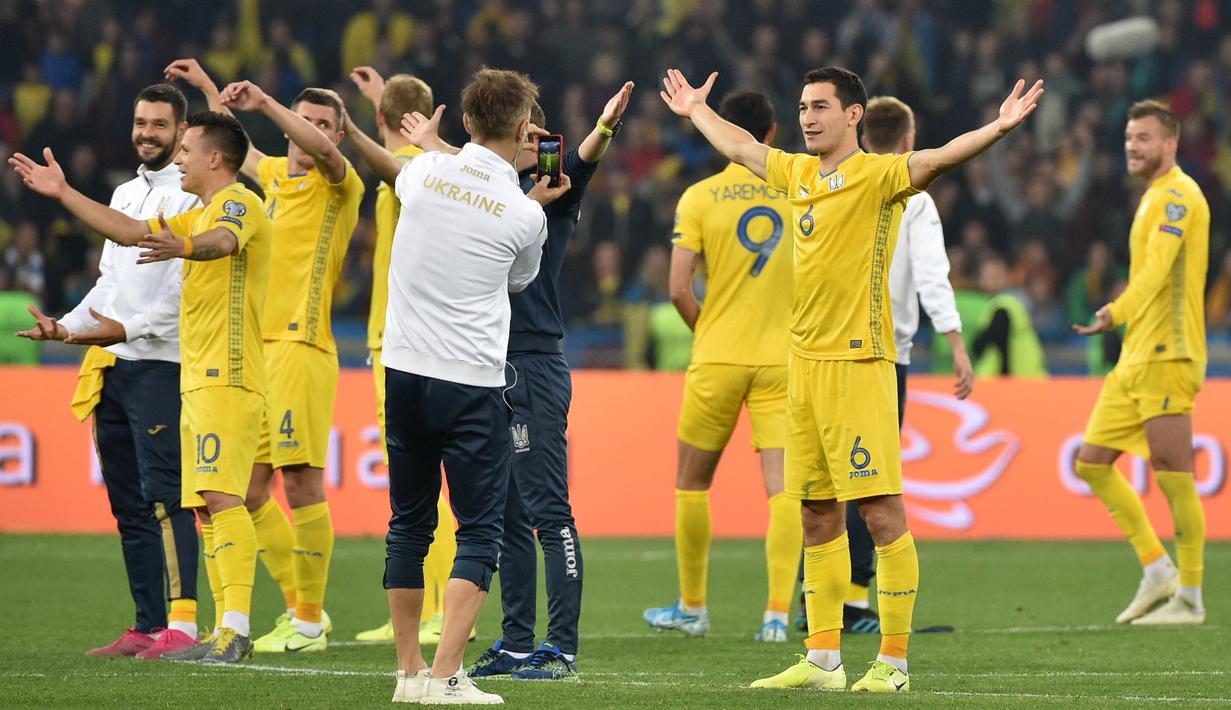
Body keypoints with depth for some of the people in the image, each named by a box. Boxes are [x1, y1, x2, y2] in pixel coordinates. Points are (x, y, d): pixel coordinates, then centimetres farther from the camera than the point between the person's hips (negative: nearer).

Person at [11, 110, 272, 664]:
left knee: (221, 497, -20)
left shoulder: (238, 200, -7)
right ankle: (228, 633, 7)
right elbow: (130, 231, 33)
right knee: (207, 507, 7)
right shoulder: (200, 216, 25)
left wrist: (182, 247, -52)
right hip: (198, 381, 11)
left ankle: (235, 630, -28)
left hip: (226, 378, -11)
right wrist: (62, 193, 31)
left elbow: (224, 240, -30)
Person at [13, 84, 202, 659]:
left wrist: (128, 328, -21)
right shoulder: (125, 194, 20)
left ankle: (183, 623, -20)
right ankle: (148, 627, 10)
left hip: (161, 363, -8)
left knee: (162, 493, -16)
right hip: (111, 367, 8)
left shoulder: (191, 196, -6)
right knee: (127, 502, 7)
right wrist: (69, 326, 11)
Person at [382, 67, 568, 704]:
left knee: (408, 525, 14)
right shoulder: (525, 214, -7)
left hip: (403, 371, 4)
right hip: (472, 385, -4)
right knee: (480, 532, 0)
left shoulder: (425, 170, 1)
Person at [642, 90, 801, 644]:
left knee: (692, 482, 15)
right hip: (784, 357, 1)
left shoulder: (699, 197, -4)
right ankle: (777, 613, -12)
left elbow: (678, 289, -9)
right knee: (782, 487, -3)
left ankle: (692, 608, 22)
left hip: (718, 356, -1)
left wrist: (703, 329, 9)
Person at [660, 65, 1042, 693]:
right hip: (804, 361, 8)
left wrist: (995, 130, -40)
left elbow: (937, 159, -24)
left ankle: (893, 661, -6)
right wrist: (696, 111, 47)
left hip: (858, 362, -8)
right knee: (818, 516, 11)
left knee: (880, 510, -8)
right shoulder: (798, 173, 14)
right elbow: (740, 146, 33)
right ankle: (823, 659, 17)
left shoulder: (876, 175, -7)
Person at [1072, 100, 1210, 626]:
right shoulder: (1155, 198, 21)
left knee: (1171, 473, -9)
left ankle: (1189, 598, -3)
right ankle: (1157, 572, 12)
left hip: (1166, 355, -10)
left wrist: (1118, 312, -31)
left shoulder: (1177, 194, -11)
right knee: (1092, 462, 7)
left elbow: (1157, 267, -23)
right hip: (1135, 357, 10)